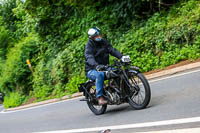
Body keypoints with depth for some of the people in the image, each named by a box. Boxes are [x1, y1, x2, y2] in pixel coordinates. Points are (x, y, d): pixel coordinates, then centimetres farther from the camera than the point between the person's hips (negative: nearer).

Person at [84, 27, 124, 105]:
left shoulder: (104, 42, 9)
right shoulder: (89, 46, -10)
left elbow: (112, 50, -2)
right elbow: (89, 58, -28)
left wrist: (122, 57, -20)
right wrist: (96, 65, -49)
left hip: (104, 67, 6)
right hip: (92, 70, -6)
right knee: (100, 75, -38)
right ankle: (100, 97, -38)